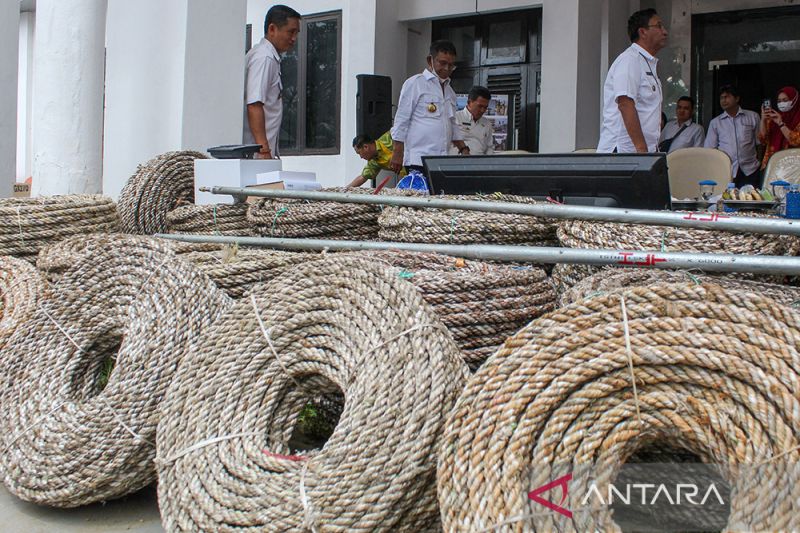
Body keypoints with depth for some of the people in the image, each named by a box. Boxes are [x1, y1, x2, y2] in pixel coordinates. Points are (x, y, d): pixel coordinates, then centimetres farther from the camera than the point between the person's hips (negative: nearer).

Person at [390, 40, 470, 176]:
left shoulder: (449, 91, 21)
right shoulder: (414, 83, 0)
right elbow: (401, 121, -3)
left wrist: (463, 149, 15)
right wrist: (398, 153, -9)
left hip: (443, 161, 6)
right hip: (418, 161, -6)